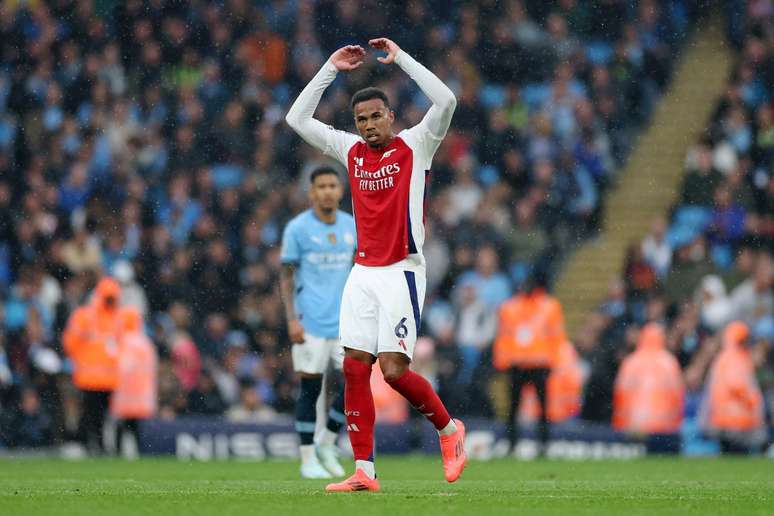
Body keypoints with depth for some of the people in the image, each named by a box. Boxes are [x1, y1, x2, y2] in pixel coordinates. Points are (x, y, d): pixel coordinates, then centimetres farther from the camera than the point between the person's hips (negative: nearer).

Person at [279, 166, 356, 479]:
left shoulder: (352, 227, 10)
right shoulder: (298, 228, -3)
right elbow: (287, 276, -1)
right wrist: (291, 319, -10)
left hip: (345, 321, 4)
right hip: (310, 323, -4)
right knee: (310, 388, -2)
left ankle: (327, 444, 13)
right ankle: (308, 459, 7)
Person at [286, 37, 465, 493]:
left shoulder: (416, 145, -3)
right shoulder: (351, 150, 11)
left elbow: (446, 101, -18)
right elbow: (298, 119, 15)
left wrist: (400, 57, -12)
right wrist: (331, 69, 10)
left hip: (402, 272, -5)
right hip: (363, 273, 5)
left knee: (393, 369, -12)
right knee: (355, 369, -3)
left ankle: (450, 429, 12)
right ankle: (364, 471, -1)